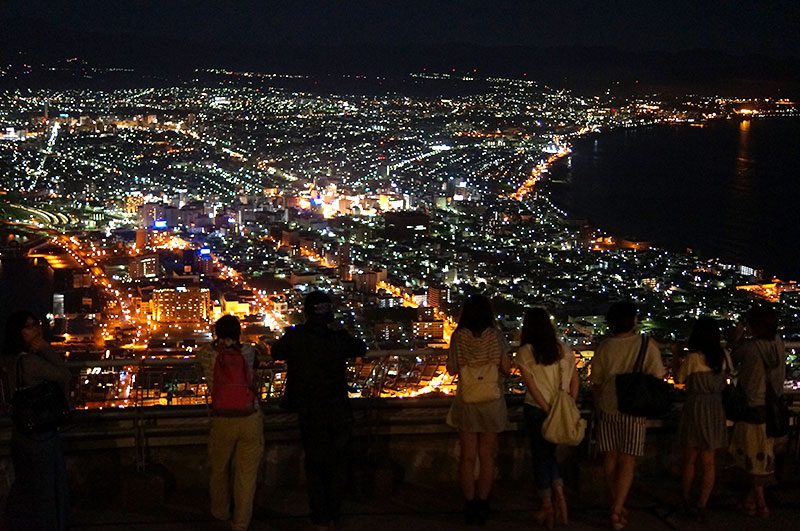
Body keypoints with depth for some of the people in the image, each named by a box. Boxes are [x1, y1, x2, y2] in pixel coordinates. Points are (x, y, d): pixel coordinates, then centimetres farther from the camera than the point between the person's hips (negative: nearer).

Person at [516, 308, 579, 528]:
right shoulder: (563, 349, 3)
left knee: (541, 455, 9)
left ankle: (547, 507, 13)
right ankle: (559, 495, 3)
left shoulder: (525, 352, -8)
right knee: (549, 453, 19)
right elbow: (574, 381, 2)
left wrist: (548, 410, -12)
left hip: (537, 409, -4)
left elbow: (532, 386, -13)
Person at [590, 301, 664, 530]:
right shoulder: (647, 346, -9)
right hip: (635, 412, -2)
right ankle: (617, 511, -4)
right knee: (627, 462, 3)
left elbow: (595, 384, 3)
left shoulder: (604, 348, -3)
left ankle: (617, 504, 24)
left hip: (607, 409, 2)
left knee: (610, 457, 15)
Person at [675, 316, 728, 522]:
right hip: (716, 411, 4)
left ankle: (686, 500, 24)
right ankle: (702, 505, 6)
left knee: (690, 460, 13)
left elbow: (679, 379, -1)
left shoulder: (693, 358, -14)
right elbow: (725, 380, 13)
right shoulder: (723, 357, -1)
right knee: (709, 461, 8)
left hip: (695, 410, -3)